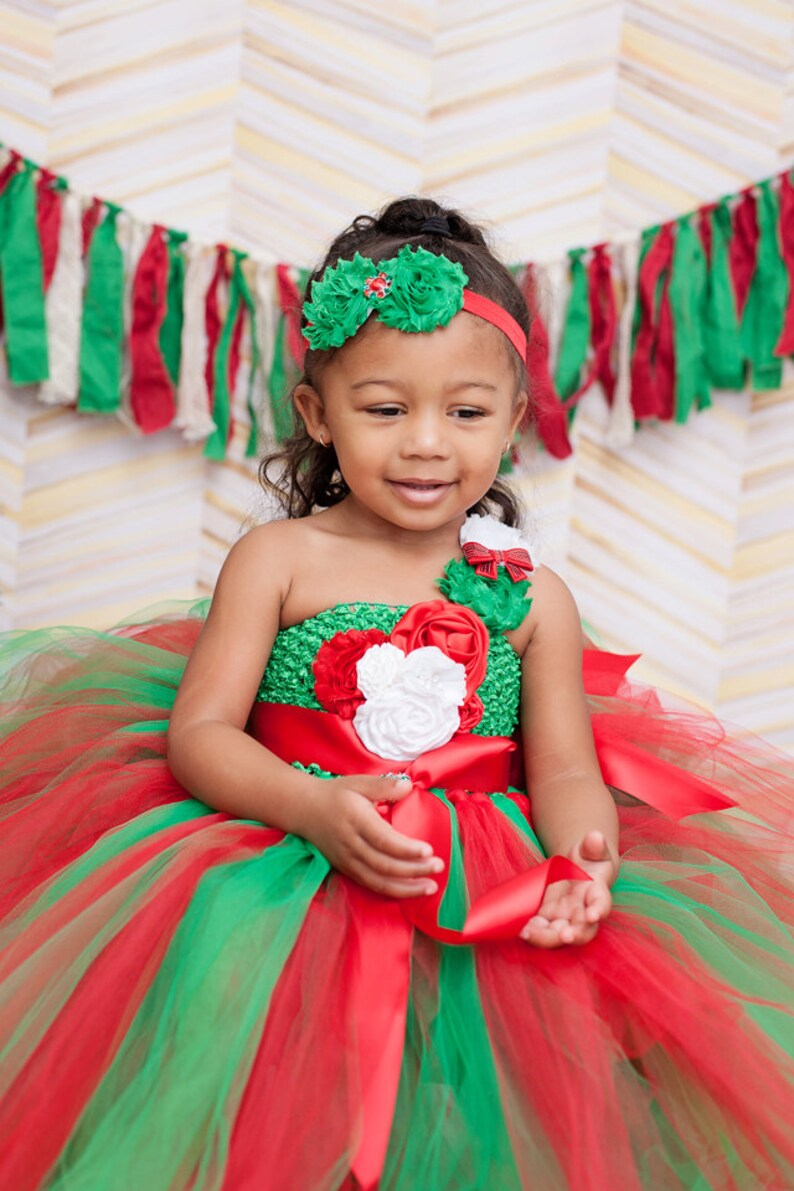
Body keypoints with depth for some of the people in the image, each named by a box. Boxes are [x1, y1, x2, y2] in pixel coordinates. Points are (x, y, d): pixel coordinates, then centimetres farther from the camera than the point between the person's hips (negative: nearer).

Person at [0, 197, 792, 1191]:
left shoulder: (531, 595, 8)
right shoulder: (277, 561, 3)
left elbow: (566, 771, 5)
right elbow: (198, 733, -2)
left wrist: (580, 859, -18)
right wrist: (316, 809, -21)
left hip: (487, 890, 1)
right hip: (288, 867, -1)